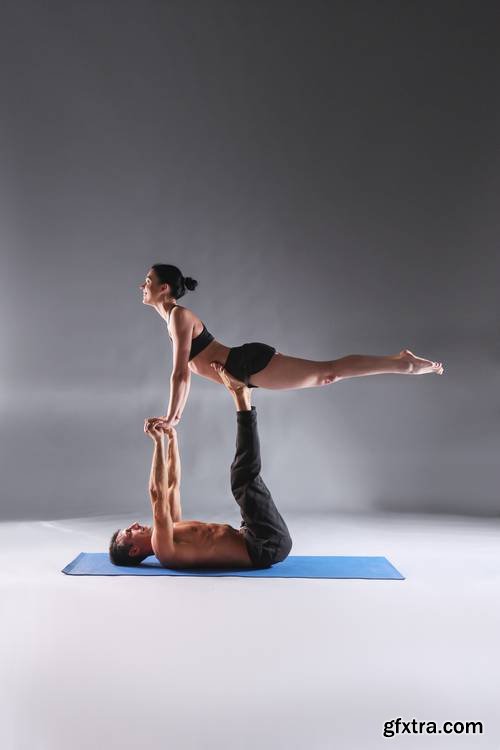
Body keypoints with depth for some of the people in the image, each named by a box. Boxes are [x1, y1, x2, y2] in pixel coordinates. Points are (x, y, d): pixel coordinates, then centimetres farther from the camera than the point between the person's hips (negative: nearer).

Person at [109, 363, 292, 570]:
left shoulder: (168, 533, 18)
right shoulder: (163, 549, -11)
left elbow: (172, 484, 23)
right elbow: (158, 496, -23)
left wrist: (172, 438, 18)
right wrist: (158, 442, -20)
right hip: (266, 546, -8)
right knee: (246, 478, -19)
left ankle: (242, 397, 6)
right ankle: (242, 401, -9)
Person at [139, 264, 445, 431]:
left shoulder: (179, 315, -13)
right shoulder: (174, 317, 16)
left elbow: (180, 373, -18)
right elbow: (186, 371, 25)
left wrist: (170, 416, -10)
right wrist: (177, 413, 25)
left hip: (252, 363, -8)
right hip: (247, 367, 8)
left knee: (329, 370, -7)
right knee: (324, 377, 13)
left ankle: (403, 364, -1)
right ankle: (398, 360, 19)